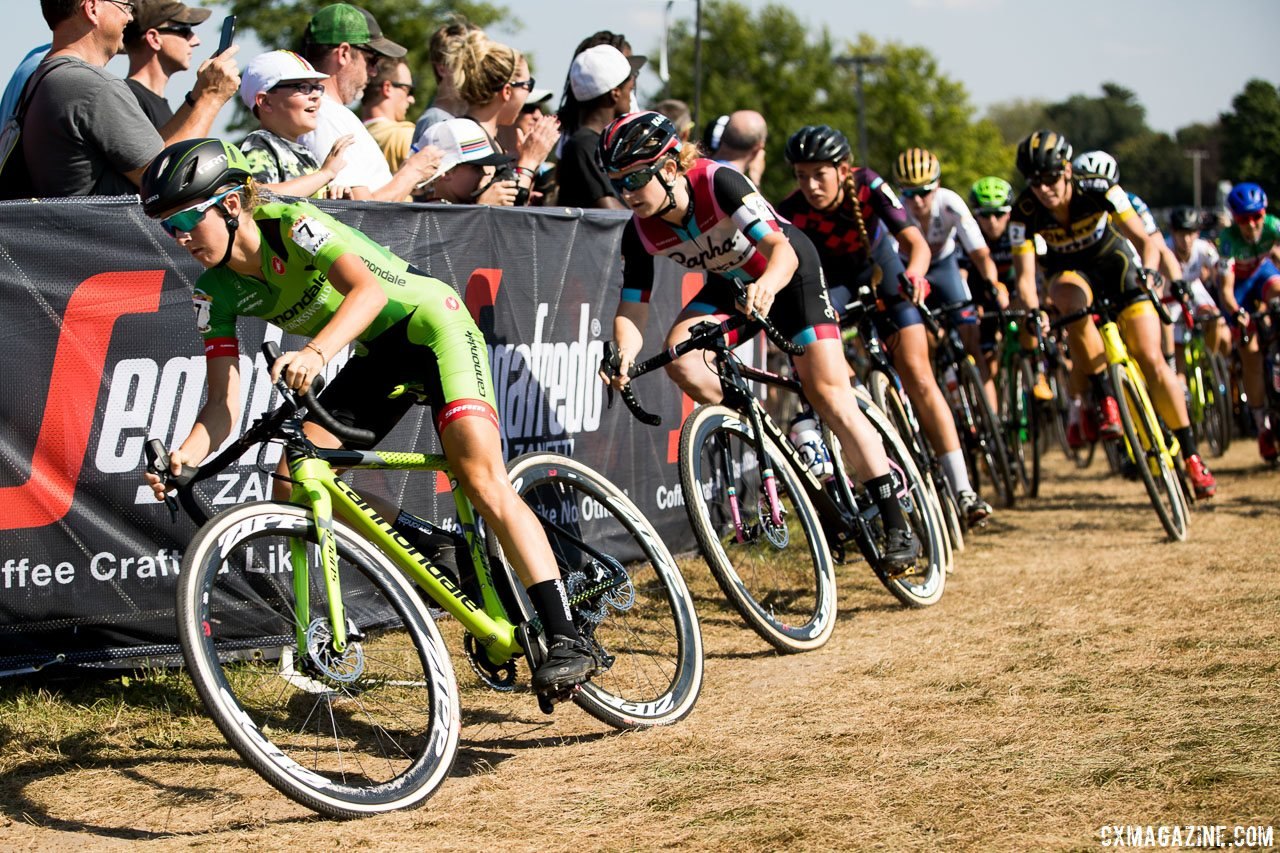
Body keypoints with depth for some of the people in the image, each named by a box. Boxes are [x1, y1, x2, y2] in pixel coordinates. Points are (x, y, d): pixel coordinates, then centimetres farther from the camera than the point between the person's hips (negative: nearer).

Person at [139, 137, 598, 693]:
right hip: (377, 355, 7)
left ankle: (566, 637, -25)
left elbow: (367, 289, -40)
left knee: (481, 478, -25)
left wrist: (315, 352, -57)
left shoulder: (291, 224, -24)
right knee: (292, 489, -8)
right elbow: (224, 402, -10)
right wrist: (184, 455, -31)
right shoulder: (218, 291, -6)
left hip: (430, 320, -7)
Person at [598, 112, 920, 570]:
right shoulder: (640, 233, -19)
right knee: (679, 358, -23)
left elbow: (781, 249, -39)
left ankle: (897, 527, -9)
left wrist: (767, 285, -62)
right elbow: (632, 308, -18)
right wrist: (625, 356, -39)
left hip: (790, 272, -5)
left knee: (829, 395, -14)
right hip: (731, 281, 5)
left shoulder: (718, 183, -34)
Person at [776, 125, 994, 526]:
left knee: (917, 376, -10)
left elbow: (916, 242, -33)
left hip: (879, 267, -1)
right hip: (829, 280, 1)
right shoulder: (791, 212, -30)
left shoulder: (868, 187, -30)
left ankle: (961, 487, -10)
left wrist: (914, 273, -54)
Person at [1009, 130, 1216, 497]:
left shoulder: (1100, 192, -28)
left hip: (1116, 264, -1)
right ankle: (1104, 402, -31)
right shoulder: (1025, 213, -25)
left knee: (1151, 361, -13)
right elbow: (1025, 273, -28)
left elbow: (1145, 240, -28)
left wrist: (1148, 272, -49)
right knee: (1070, 298, -38)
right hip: (1072, 273, 1)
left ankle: (1191, 454, 0)